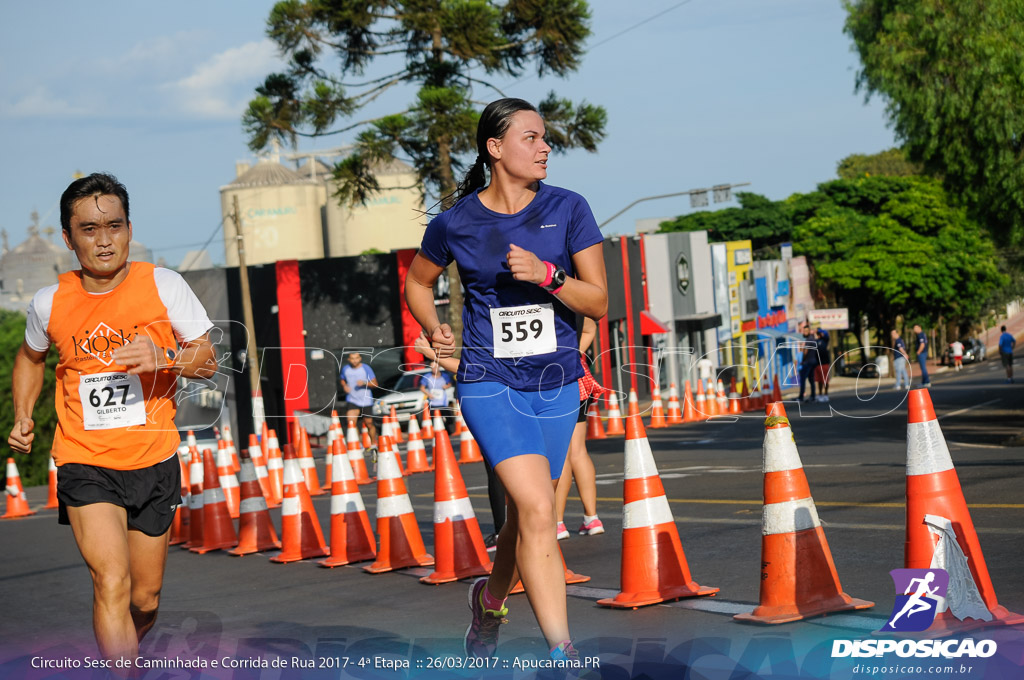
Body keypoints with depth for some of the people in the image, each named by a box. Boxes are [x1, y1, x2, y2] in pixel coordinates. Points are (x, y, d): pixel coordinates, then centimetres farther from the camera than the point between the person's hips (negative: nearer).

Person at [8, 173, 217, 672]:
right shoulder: (49, 303, -1)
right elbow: (31, 357, 20)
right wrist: (23, 417, 7)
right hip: (85, 464, -1)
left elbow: (208, 361, -3)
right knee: (111, 584, -21)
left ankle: (121, 655, 44)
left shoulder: (163, 285, -6)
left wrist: (163, 358, -23)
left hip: (155, 462, 1)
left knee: (145, 599, 13)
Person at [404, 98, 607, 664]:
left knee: (525, 515, 14)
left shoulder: (568, 209, 0)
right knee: (537, 510, -18)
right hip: (490, 382, -3)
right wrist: (433, 330, -1)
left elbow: (599, 302, -2)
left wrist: (546, 275, -18)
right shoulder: (456, 222, -2)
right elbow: (417, 282, 17)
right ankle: (562, 653, -16)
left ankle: (490, 600, 45)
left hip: (556, 384, 3)